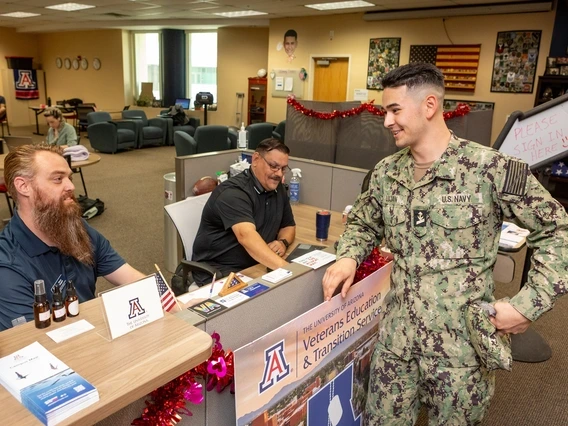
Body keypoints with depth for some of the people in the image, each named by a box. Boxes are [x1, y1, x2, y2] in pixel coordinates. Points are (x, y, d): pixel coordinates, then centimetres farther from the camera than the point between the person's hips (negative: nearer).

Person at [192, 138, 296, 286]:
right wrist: (284, 267, -49)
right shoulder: (233, 192, -21)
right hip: (218, 271, -8)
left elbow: (288, 225, 16)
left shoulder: (277, 188, 5)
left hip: (256, 266, 8)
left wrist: (283, 242, -8)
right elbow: (246, 235, -37)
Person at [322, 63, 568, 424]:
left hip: (462, 344, -4)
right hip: (396, 338, 4)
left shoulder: (492, 169, -14)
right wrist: (349, 257, -5)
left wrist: (529, 305, -13)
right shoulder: (386, 173, 2)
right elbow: (363, 224, 16)